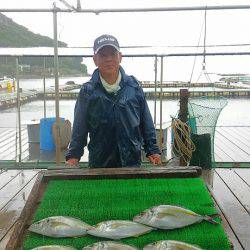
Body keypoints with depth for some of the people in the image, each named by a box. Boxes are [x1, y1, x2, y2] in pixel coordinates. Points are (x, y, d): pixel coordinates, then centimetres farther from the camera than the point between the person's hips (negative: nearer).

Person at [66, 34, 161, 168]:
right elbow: (79, 129, 4)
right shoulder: (88, 91, -2)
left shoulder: (133, 86, 3)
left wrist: (153, 150, 5)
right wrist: (73, 156, -5)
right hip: (98, 164, -1)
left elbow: (146, 123, 8)